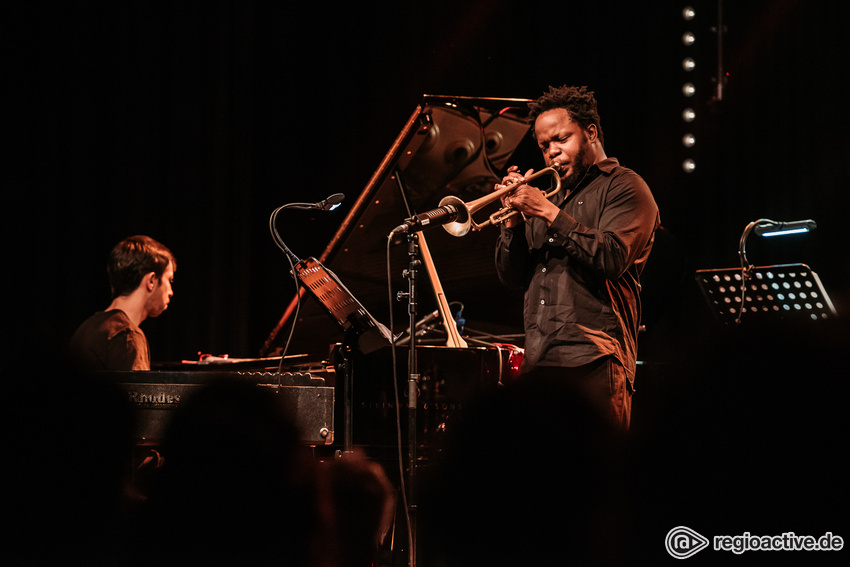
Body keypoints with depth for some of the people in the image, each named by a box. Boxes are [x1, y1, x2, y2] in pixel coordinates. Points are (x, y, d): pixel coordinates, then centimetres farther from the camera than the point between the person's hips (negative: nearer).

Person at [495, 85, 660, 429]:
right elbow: (512, 278, 18)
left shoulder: (623, 187, 4)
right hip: (537, 364, 6)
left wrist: (549, 212, -12)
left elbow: (612, 259, -14)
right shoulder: (553, 198, 24)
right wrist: (514, 220, 2)